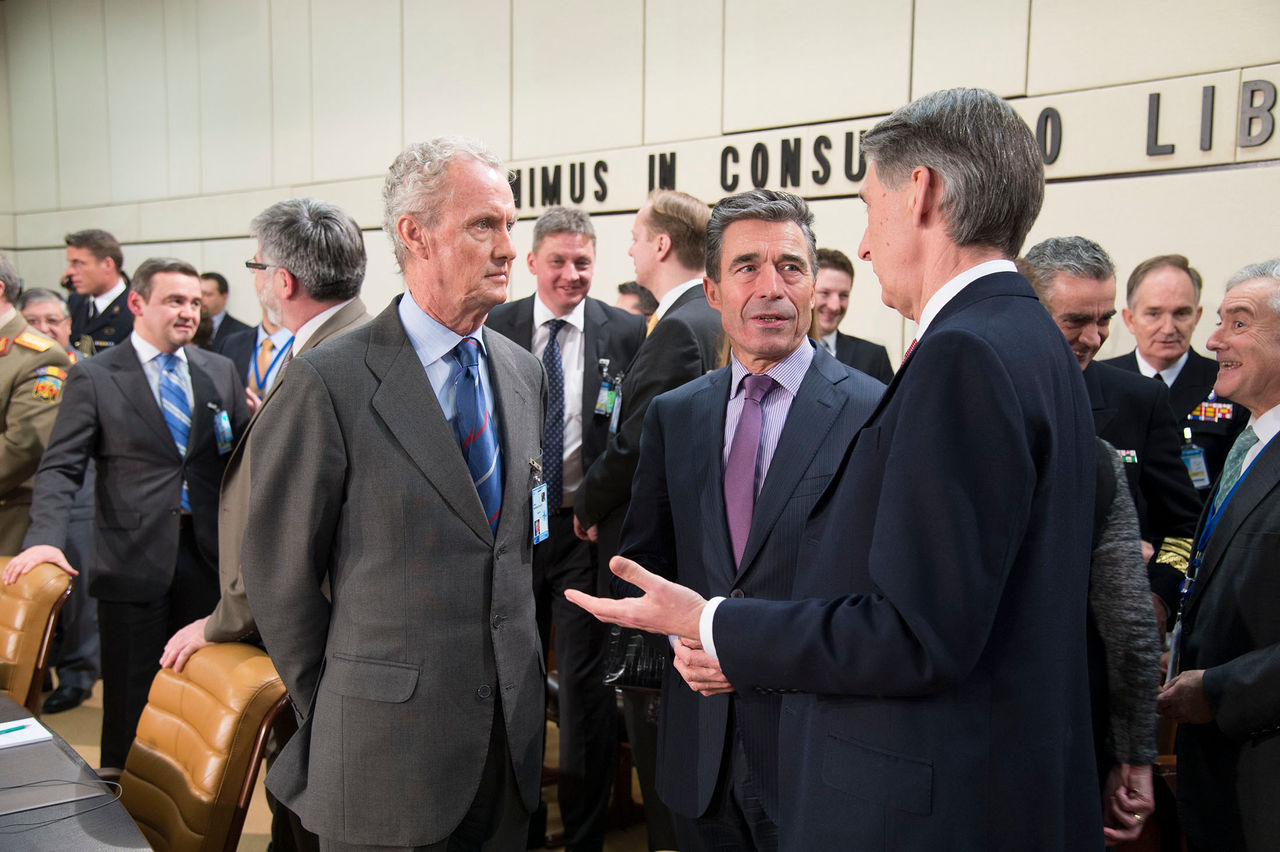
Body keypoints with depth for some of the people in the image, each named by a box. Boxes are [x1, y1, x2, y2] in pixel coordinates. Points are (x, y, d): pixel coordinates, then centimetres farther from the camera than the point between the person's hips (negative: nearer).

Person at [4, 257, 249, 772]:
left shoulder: (220, 372, 10)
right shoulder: (94, 377, 0)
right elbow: (61, 468, -5)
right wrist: (45, 538, -20)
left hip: (208, 555, 3)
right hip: (134, 558, -3)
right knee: (131, 699, 7)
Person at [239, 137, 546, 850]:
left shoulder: (525, 373, 6)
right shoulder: (329, 382, -14)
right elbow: (280, 572, -8)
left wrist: (522, 663, 13)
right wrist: (332, 708, 0)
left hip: (514, 732, 6)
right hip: (387, 745, -5)